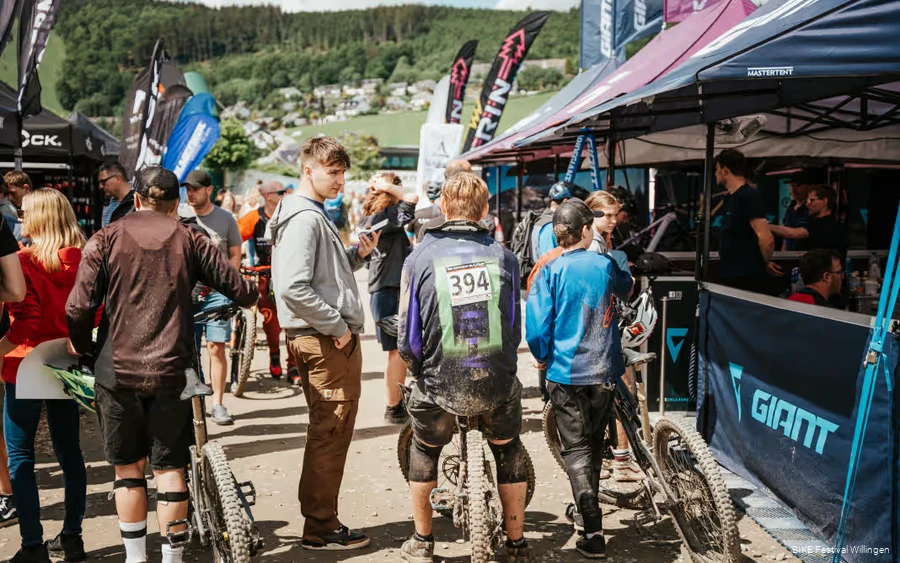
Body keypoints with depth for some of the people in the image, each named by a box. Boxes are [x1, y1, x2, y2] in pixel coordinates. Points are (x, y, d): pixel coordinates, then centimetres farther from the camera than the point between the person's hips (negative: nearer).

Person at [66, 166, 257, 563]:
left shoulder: (105, 240, -1)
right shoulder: (190, 240, 2)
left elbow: (79, 309, -6)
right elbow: (243, 292, 0)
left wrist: (81, 347, 13)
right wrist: (250, 294, 24)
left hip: (117, 370, 0)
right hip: (172, 370, 0)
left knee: (128, 467, 13)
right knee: (170, 467, 10)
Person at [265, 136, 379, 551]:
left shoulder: (315, 215, 18)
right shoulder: (304, 218, -15)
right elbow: (294, 287, -24)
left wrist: (357, 254, 4)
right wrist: (337, 326, -18)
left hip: (330, 340, 11)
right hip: (327, 343, -11)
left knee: (330, 433, 16)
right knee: (330, 434, -3)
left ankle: (320, 519, 26)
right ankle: (321, 529, 7)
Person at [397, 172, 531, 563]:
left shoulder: (420, 258, -4)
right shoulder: (504, 257, -1)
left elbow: (408, 337, -2)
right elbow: (515, 327, 6)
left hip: (439, 384, -1)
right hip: (497, 382, 1)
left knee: (424, 451, 27)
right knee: (509, 452, 27)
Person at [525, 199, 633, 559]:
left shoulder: (550, 272, -10)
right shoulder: (606, 265, 0)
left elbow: (536, 326, -15)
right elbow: (626, 288, 24)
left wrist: (544, 357, 4)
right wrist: (625, 280, 47)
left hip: (566, 372, -3)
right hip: (605, 371, 3)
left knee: (576, 449, 1)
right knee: (594, 443, 20)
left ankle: (593, 531, -8)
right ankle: (584, 509, 38)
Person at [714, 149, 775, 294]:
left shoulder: (749, 196, -14)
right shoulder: (730, 197, 15)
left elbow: (766, 239, -22)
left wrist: (765, 264, -7)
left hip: (746, 280, -9)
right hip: (730, 276, 9)